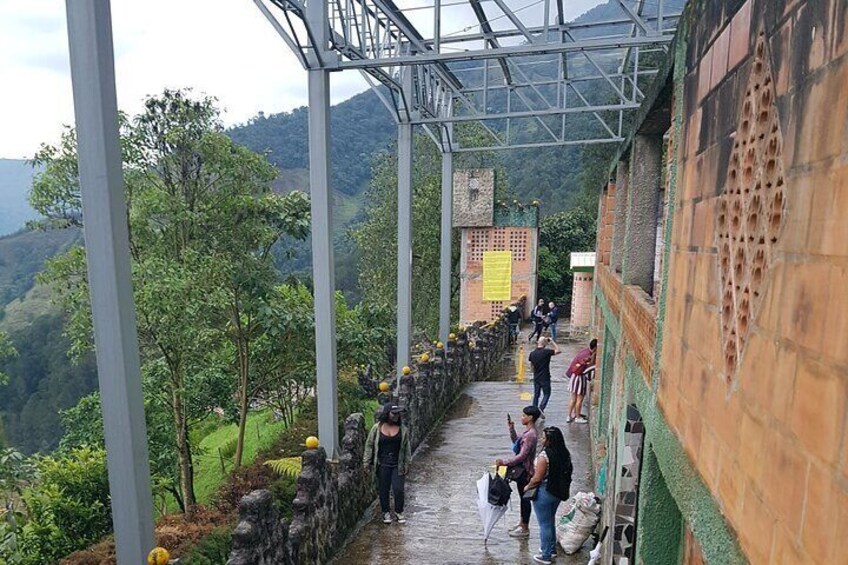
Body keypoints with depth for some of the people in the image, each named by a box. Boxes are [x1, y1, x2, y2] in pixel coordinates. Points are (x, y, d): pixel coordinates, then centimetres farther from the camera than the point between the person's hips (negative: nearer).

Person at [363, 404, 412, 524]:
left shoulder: (403, 429, -5)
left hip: (397, 465, 1)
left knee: (398, 489, 2)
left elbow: (406, 448, 3)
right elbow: (369, 445, 0)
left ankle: (399, 512, 25)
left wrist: (406, 464, 3)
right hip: (382, 464, 0)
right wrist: (367, 462, -1)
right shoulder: (377, 428, -9)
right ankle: (386, 512, 32)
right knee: (383, 489, 11)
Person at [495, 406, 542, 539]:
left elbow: (522, 456, -26)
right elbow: (516, 441, 18)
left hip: (525, 471, -9)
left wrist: (504, 462, -21)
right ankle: (522, 524, 33)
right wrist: (511, 428, 6)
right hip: (521, 469, 9)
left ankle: (525, 529, 18)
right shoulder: (528, 431, 4)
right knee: (523, 497, 19)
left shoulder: (530, 435, -26)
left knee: (525, 498, 4)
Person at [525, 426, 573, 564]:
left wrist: (527, 487, -6)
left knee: (544, 524, 8)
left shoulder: (544, 455, -26)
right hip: (558, 492, 8)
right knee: (551, 521, 25)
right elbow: (566, 473, 6)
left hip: (544, 493, -7)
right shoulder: (564, 454, -4)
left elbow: (537, 478, -23)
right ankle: (552, 549, 40)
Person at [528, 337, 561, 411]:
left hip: (536, 377, 5)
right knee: (547, 394, 5)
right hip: (545, 378, -5)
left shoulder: (532, 353, 0)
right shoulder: (546, 352, -16)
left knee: (536, 395, 13)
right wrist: (552, 341, -5)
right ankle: (540, 408, -11)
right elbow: (558, 351, -11)